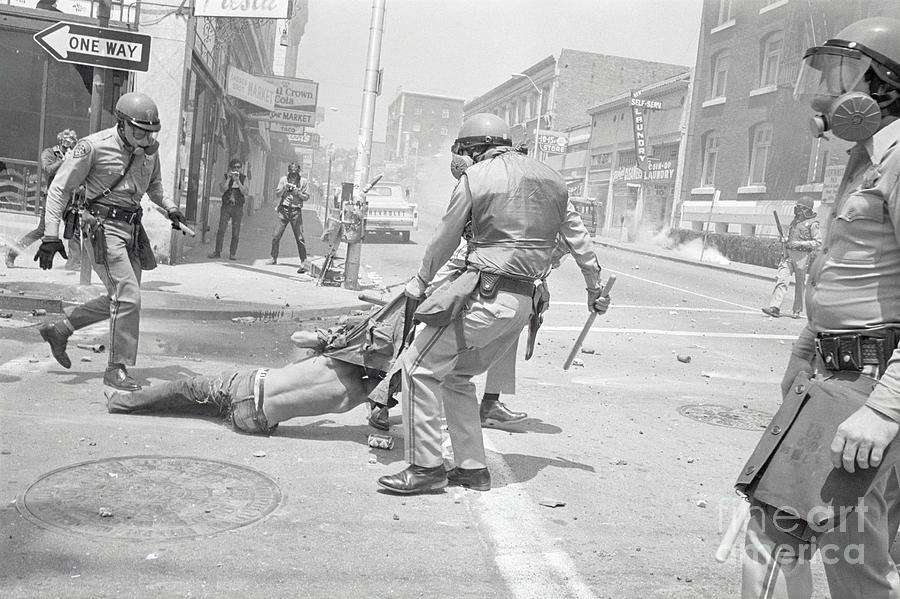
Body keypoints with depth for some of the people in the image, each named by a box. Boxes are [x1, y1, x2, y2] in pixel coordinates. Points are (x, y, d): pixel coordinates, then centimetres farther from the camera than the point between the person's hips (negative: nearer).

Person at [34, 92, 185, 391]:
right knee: (128, 295, -15)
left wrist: (169, 207, 8)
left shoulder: (150, 148, 5)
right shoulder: (94, 146, -13)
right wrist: (51, 236, -12)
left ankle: (58, 329, 30)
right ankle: (117, 369, -3)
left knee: (120, 299, 12)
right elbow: (59, 188, -7)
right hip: (102, 226, -7)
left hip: (131, 228, 8)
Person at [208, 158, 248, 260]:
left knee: (236, 232, -1)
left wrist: (237, 180, -14)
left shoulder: (243, 178, 4)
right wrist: (228, 179, -13)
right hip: (226, 206, 0)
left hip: (238, 207, 0)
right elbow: (222, 190, -8)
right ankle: (217, 252, 2)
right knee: (221, 229, -5)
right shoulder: (225, 176, 4)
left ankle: (232, 254, 6)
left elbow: (244, 192, -8)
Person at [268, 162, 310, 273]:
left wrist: (298, 193, -15)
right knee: (276, 236, 2)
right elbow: (277, 194, 3)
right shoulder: (283, 179, 5)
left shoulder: (304, 181, 3)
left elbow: (307, 197, 2)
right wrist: (284, 188, -14)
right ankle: (274, 258, 17)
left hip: (296, 211, -2)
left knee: (300, 237, -7)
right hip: (283, 209, 2)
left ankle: (304, 262, -3)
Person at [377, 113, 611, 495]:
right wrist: (595, 288, 31)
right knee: (457, 375, 20)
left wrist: (419, 282, 19)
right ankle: (473, 467, 20)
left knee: (419, 367, 1)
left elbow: (445, 240, 3)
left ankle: (426, 467, 0)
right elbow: (578, 238, 20)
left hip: (487, 295, -8)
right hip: (524, 302, 8)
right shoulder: (549, 179, 15)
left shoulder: (475, 177, -3)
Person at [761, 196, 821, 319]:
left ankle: (797, 311, 15)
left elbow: (818, 243, -8)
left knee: (800, 284, 4)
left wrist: (801, 244, -17)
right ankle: (774, 307, -17)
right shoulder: (795, 220, 17)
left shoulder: (812, 224, -4)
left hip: (801, 256, -5)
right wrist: (785, 240, 8)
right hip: (788, 254, 5)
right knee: (781, 279, -9)